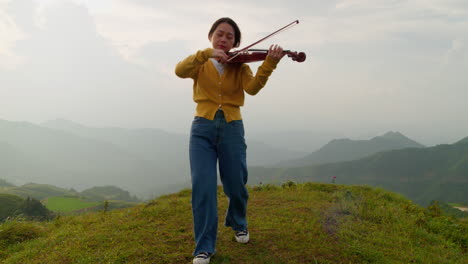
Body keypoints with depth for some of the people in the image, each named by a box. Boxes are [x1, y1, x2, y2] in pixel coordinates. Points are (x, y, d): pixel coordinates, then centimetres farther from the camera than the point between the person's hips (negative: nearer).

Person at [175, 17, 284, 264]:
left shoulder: (240, 67, 7)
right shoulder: (201, 65, 7)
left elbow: (252, 88, -14)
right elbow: (180, 70, -15)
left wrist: (269, 62, -29)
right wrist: (207, 53, -26)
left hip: (232, 129, 1)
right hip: (202, 129, -1)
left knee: (236, 186, 8)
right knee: (203, 186, -10)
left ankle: (238, 223, 40)